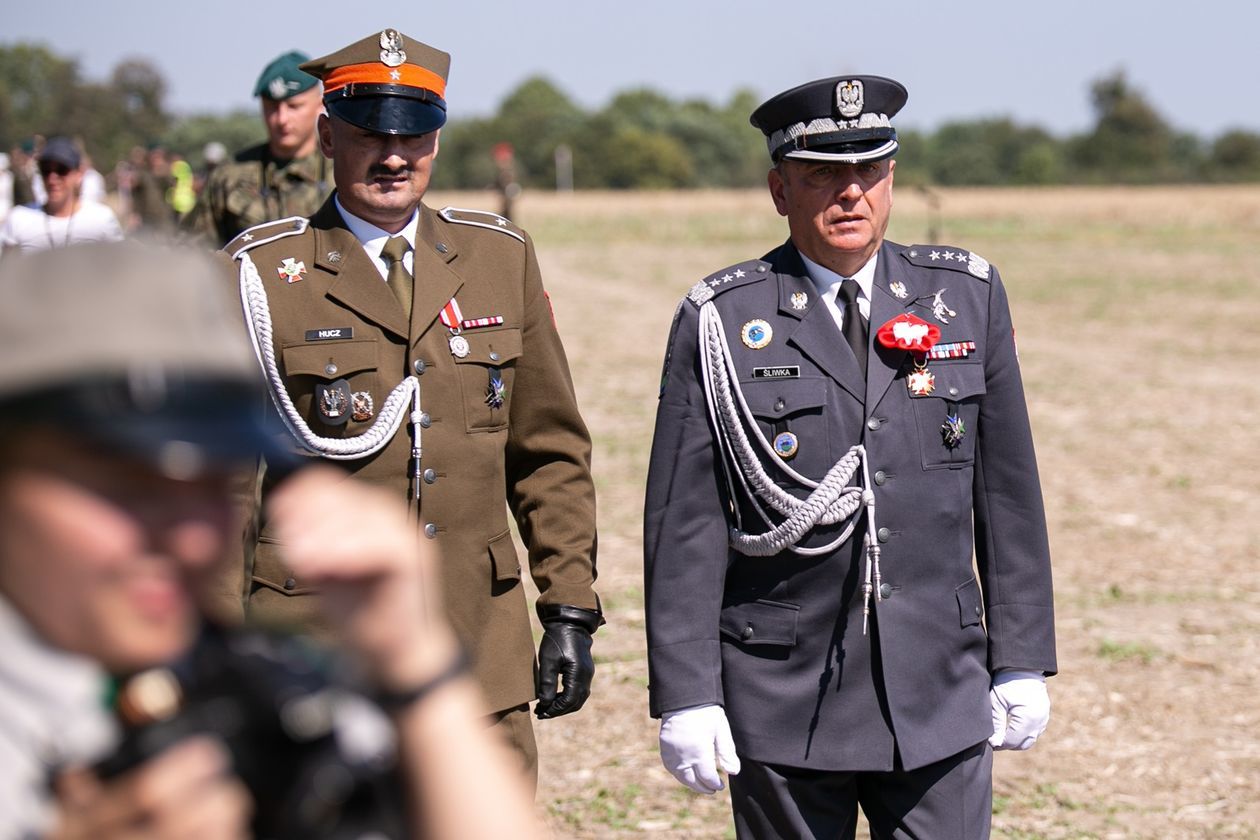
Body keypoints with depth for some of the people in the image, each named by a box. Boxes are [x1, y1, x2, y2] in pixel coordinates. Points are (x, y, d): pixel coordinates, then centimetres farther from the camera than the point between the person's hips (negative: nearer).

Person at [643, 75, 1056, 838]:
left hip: (938, 693, 2)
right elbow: (684, 522, -3)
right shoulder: (720, 322, -2)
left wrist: (1021, 660, 7)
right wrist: (685, 695, -7)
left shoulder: (967, 296, 6)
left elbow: (1008, 489, 9)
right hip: (782, 704, -1)